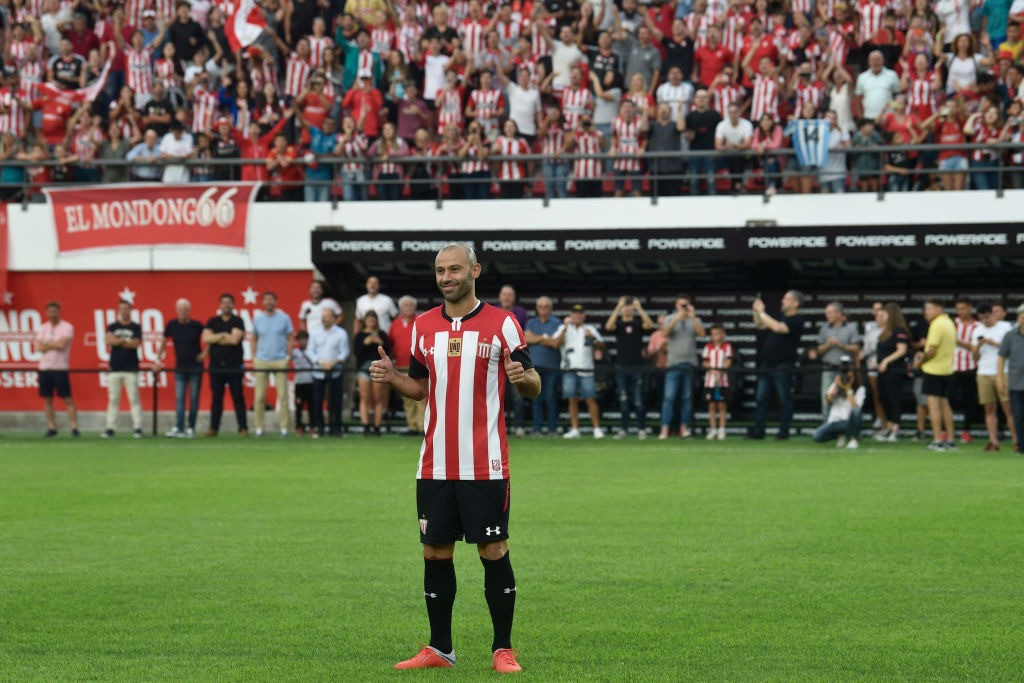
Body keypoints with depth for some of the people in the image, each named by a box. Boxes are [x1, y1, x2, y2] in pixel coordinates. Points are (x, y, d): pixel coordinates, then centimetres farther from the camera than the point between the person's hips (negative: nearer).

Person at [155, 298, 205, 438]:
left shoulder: (196, 326, -4)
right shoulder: (172, 325, 1)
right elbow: (163, 342, 10)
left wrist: (205, 353, -3)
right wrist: (158, 360, 7)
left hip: (195, 367, -1)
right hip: (180, 367, 1)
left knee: (194, 399, 1)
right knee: (179, 399, -5)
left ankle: (191, 428, 9)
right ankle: (178, 429, -10)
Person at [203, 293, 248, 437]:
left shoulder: (237, 322, 2)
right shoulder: (212, 322, 11)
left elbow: (235, 339, -12)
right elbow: (206, 338, -3)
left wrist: (216, 339, -3)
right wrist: (224, 335, -8)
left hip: (234, 366, -3)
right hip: (216, 366, 3)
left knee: (238, 397, -2)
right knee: (216, 397, 4)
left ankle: (243, 427, 1)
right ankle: (213, 428, 6)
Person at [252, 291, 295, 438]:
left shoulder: (284, 318, 2)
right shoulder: (257, 318, 7)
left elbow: (290, 338, 5)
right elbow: (254, 339, 13)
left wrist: (288, 356, -4)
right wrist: (254, 357, 2)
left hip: (280, 360, -1)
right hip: (262, 360, 1)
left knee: (283, 394, -4)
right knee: (259, 396, -1)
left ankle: (284, 426, 1)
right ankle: (259, 427, 4)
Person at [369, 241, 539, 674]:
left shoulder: (501, 324, -3)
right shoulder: (424, 326, 9)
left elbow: (533, 387, -2)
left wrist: (523, 378, -24)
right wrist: (391, 377, -1)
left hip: (485, 466, -4)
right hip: (435, 466, 4)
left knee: (493, 551, -2)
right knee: (435, 551, 6)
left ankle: (502, 650, 5)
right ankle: (439, 648, 15)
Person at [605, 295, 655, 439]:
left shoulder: (638, 323, 4)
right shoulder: (618, 323, 6)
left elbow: (650, 325, -17)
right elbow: (608, 326, -17)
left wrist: (639, 308, -21)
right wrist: (618, 308, -21)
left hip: (637, 366, -1)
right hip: (621, 366, 1)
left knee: (638, 399, -2)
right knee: (623, 399, 4)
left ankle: (641, 429, 3)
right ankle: (624, 429, 7)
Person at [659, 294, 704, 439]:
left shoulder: (695, 320, 9)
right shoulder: (670, 319, 8)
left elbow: (701, 333, -8)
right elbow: (665, 332, -10)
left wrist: (693, 317, -18)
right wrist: (677, 318, -23)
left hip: (689, 363, 1)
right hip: (673, 362, -1)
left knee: (687, 398, 4)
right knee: (669, 397, -8)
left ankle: (684, 427, 10)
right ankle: (665, 429, -9)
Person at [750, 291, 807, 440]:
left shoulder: (797, 320, -9)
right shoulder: (781, 316, 17)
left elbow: (778, 327, -23)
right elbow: (759, 326, 23)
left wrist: (762, 313, -15)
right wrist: (757, 312, 6)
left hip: (782, 367, -8)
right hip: (767, 365, 8)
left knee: (785, 400, -1)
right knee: (761, 399, 6)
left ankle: (784, 432, 4)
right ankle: (758, 431, 9)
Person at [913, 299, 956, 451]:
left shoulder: (937, 325, -16)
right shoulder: (949, 323, 13)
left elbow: (932, 350, -19)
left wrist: (920, 362, -4)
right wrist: (924, 355, 12)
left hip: (934, 369, -9)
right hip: (947, 369, 9)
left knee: (933, 403, -6)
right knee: (944, 403, 15)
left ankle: (937, 440, -9)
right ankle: (950, 439, 17)